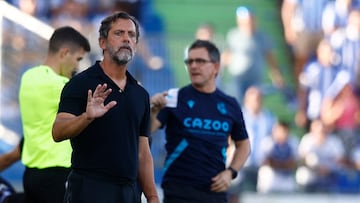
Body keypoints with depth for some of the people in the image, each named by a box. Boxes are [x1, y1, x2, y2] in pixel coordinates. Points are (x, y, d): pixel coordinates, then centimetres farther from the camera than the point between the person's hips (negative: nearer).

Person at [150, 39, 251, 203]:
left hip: (215, 190, 4)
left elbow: (243, 144, 19)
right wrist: (154, 110, -32)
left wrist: (230, 172, 3)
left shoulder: (230, 105, 8)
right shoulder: (176, 99, -1)